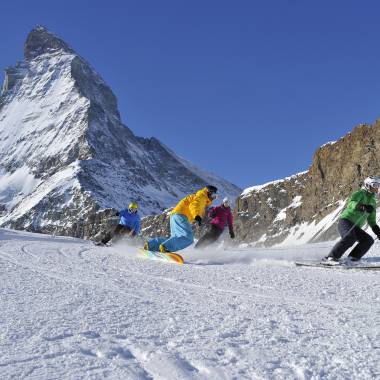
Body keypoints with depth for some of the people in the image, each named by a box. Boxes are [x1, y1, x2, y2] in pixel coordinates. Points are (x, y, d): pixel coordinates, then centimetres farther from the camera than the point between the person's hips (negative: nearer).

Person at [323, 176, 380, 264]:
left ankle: (352, 259, -12)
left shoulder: (372, 202, 22)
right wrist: (363, 207, -42)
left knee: (369, 240, -12)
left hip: (355, 227, 8)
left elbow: (371, 220, 28)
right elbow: (352, 203, -23)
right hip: (345, 221, -8)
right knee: (350, 237, -33)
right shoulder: (360, 193, -1)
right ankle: (331, 257, -32)